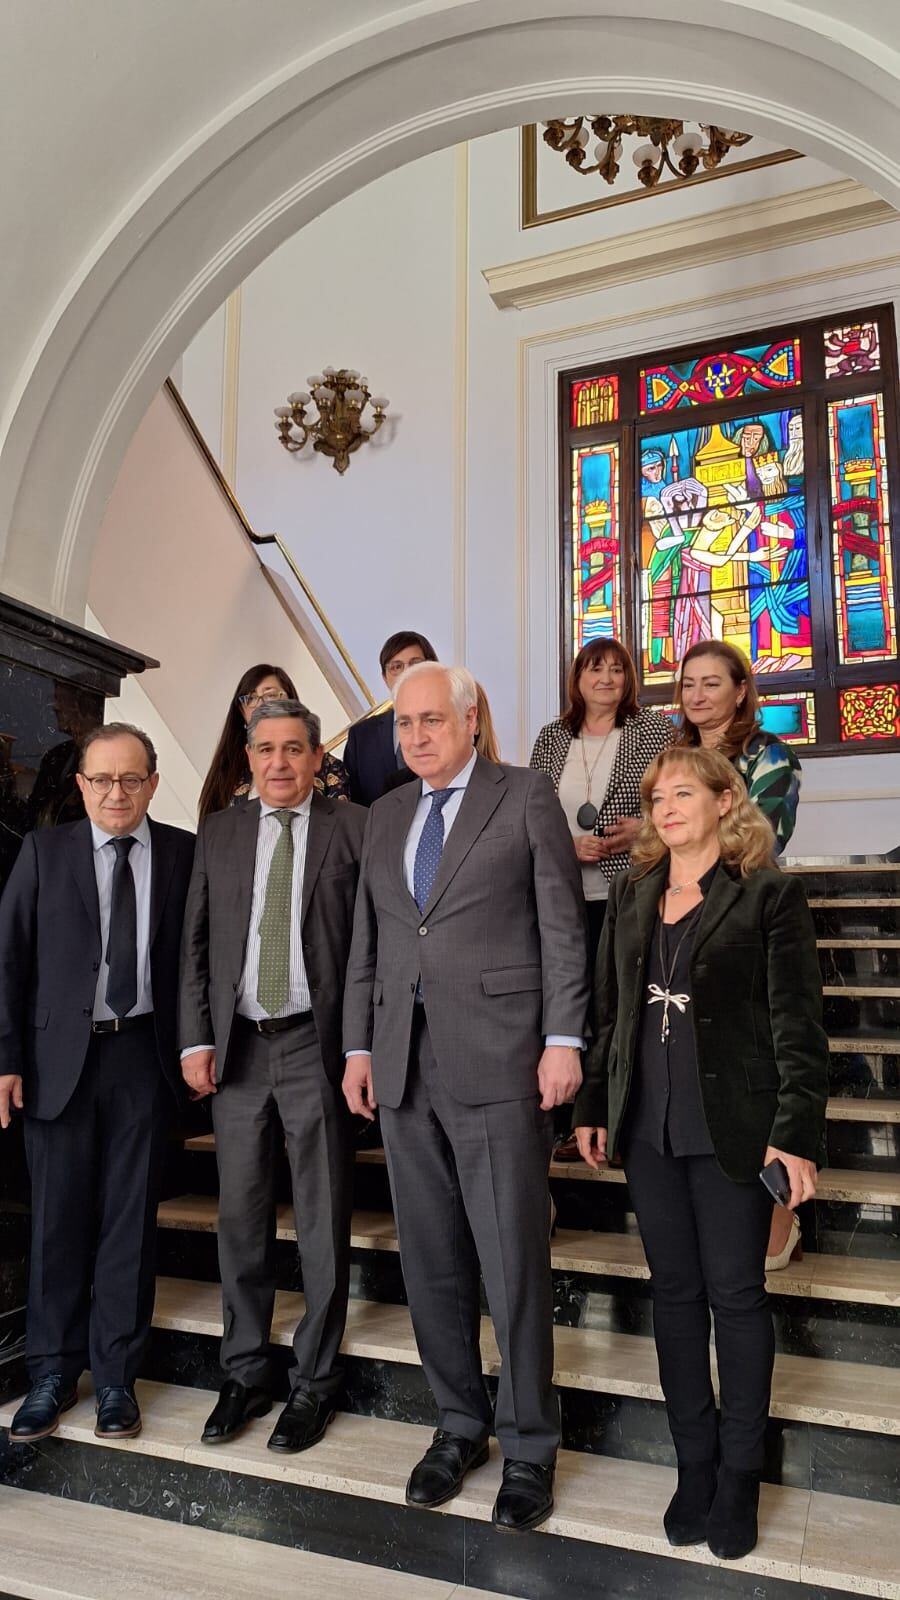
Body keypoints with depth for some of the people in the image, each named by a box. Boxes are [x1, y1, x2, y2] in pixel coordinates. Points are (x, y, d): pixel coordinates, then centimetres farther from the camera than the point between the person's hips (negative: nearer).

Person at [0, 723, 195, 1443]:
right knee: (59, 1219, 9)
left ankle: (116, 1376, 23)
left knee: (131, 1218, 8)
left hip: (144, 1053, 0)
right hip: (60, 1055, 0)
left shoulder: (183, 853, 2)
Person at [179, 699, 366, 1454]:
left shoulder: (353, 828, -2)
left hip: (318, 1044, -3)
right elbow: (196, 943, 9)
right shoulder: (219, 832, 9)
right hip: (238, 1046, 3)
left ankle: (314, 1382, 25)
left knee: (322, 1219, 8)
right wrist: (197, 1040, 1)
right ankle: (245, 1373, 31)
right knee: (241, 1214, 12)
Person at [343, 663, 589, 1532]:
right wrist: (358, 1045, 10)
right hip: (404, 1065, 5)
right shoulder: (386, 815, 15)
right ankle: (459, 1425, 32)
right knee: (431, 1261, 13)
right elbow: (367, 940, 15)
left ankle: (528, 1447, 22)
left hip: (497, 1061, -5)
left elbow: (562, 925, -4)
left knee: (513, 1263, 3)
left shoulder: (526, 796, 0)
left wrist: (563, 1041, -10)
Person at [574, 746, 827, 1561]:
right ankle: (695, 1462, 28)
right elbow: (609, 1008, 10)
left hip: (732, 1126, -4)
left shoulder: (768, 895, -6)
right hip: (648, 1125, 4)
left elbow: (798, 1024, -8)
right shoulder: (631, 894, 8)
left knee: (736, 1295, 7)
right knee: (675, 1292, 13)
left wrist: (797, 1134, -13)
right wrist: (594, 1106, 9)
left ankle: (740, 1474, 25)